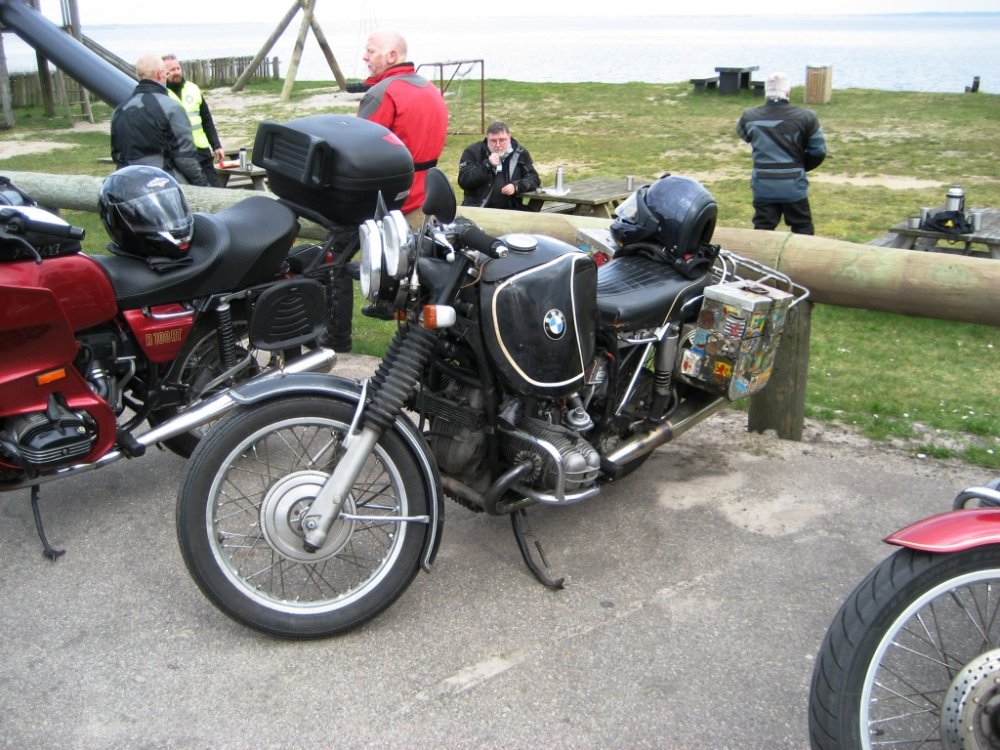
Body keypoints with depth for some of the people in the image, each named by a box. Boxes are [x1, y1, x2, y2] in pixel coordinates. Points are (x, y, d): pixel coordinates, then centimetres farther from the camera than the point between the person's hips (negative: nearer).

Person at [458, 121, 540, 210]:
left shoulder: (520, 153, 8)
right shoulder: (472, 152, 3)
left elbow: (534, 178, 8)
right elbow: (463, 182, -6)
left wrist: (516, 186, -12)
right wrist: (487, 165, -14)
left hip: (511, 209, 3)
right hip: (477, 209, -2)